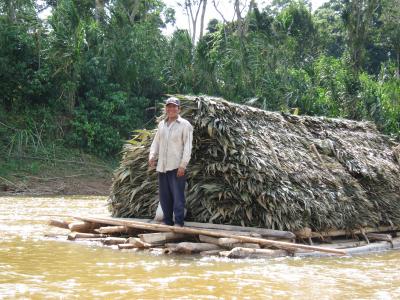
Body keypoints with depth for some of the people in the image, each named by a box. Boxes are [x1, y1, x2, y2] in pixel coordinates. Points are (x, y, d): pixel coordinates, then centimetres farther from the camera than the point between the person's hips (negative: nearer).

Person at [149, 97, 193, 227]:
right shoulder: (161, 124, 15)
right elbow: (156, 142, 19)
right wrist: (152, 156, 0)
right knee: (164, 195, 10)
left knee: (178, 195, -7)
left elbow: (188, 146, -8)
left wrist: (183, 165, -15)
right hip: (162, 166, 6)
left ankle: (178, 222, -3)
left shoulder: (185, 125, -4)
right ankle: (167, 221, 19)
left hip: (176, 167, -6)